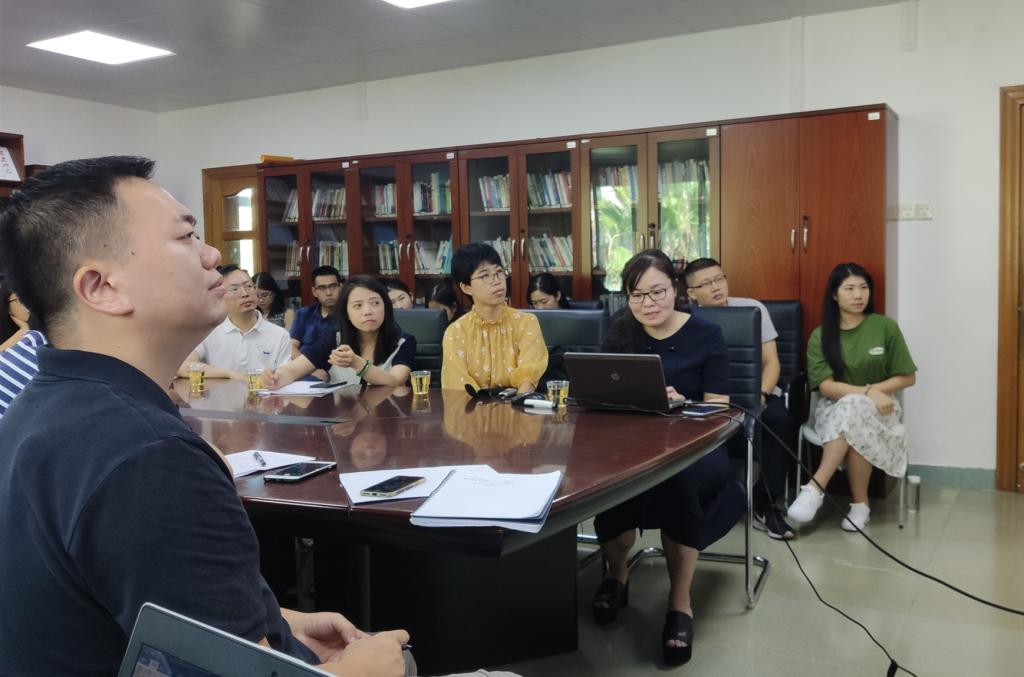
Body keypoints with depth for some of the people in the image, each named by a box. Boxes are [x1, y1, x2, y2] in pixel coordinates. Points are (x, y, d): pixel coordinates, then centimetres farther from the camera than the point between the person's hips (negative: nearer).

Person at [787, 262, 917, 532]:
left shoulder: (885, 327, 0)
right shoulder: (820, 336, -1)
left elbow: (908, 377, 4)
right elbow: (825, 386, -10)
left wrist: (873, 391, -11)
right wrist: (867, 392, -24)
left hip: (880, 408, 0)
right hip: (835, 407, 0)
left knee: (853, 409, -36)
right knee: (854, 428, -37)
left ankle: (816, 487, -30)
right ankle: (860, 503, -27)